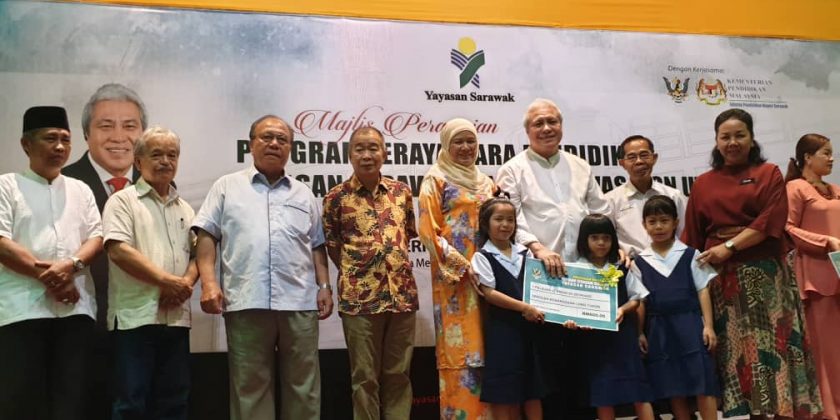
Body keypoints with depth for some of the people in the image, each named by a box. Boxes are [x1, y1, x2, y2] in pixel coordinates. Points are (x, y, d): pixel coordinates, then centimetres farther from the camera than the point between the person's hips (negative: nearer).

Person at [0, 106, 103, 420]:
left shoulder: (80, 190, 17)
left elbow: (96, 236, 8)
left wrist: (71, 265, -12)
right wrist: (44, 274, -13)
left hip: (75, 306, 3)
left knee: (70, 391, 5)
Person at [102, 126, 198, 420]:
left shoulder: (185, 209, 18)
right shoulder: (124, 201, 0)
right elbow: (118, 250, -12)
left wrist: (186, 283, -6)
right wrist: (168, 281, -14)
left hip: (176, 316, 6)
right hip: (136, 315, -5)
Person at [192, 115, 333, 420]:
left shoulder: (304, 194, 18)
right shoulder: (227, 187, 11)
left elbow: (317, 245, 18)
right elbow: (206, 236, 5)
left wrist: (324, 286, 6)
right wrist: (209, 282, -7)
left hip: (299, 302, 2)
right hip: (246, 302, -2)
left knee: (303, 384, 6)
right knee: (249, 386, 4)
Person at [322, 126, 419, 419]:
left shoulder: (402, 191, 6)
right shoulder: (336, 197, -3)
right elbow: (331, 245, 6)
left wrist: (393, 264, 12)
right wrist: (357, 273, 7)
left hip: (402, 293, 3)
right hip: (359, 297, -3)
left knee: (398, 374, 11)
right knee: (365, 377, 5)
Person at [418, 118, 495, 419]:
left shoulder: (486, 182, 17)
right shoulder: (436, 180, 0)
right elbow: (429, 231, -8)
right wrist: (462, 265, -15)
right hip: (454, 277, -5)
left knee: (486, 348, 7)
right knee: (458, 348, -5)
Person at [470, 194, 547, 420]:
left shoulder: (525, 253, 10)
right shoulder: (482, 257, -5)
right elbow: (490, 293, -13)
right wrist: (524, 307, -18)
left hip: (528, 326, 5)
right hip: (501, 327, -5)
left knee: (533, 385, 10)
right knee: (503, 388, 2)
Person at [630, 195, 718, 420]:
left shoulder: (690, 255, 2)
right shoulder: (639, 262, 5)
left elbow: (702, 291, 2)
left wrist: (708, 326, -5)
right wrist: (639, 333, 2)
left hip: (689, 323, -2)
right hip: (658, 328, 2)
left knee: (703, 384, -4)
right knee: (672, 386, 8)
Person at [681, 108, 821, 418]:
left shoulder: (769, 174, 5)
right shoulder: (702, 184, 12)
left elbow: (771, 221, -8)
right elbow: (692, 237, 11)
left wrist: (729, 247, -16)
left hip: (764, 275, -2)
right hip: (721, 277, 3)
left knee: (772, 344, -5)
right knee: (736, 349, 3)